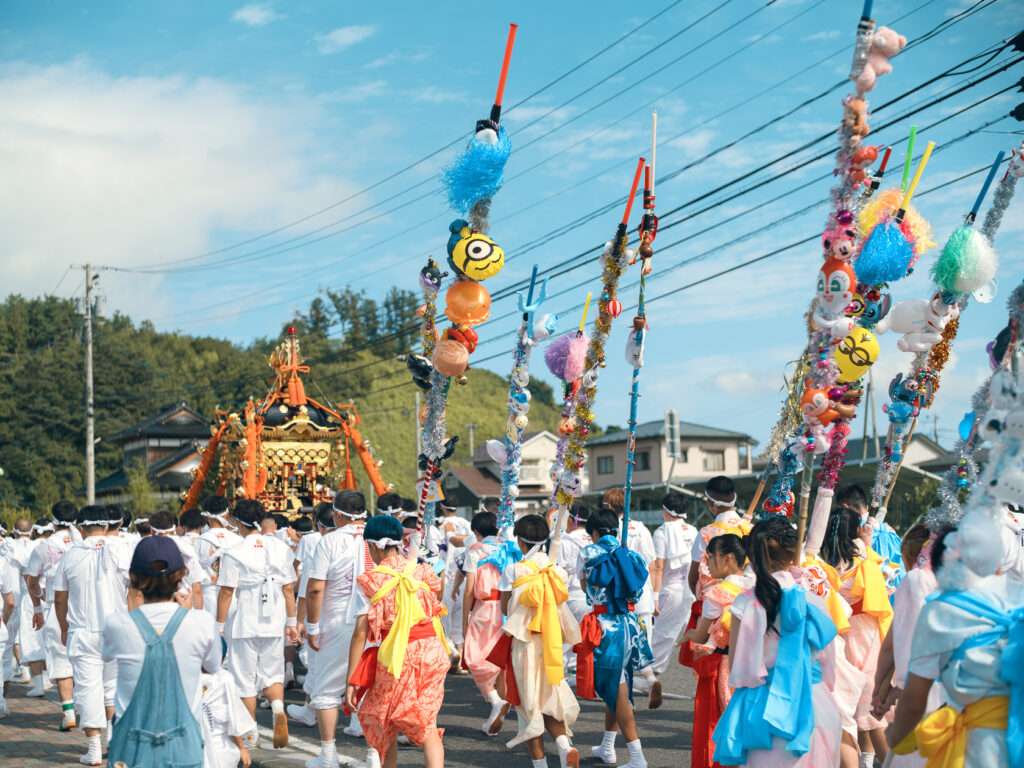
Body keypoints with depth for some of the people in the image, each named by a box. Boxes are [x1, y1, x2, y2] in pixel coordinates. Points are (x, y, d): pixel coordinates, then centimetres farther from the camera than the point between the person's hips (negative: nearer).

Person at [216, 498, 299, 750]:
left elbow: (226, 592, -9)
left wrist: (219, 626, -1)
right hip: (274, 624, 4)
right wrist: (291, 622, 12)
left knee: (245, 679, 7)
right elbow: (288, 589, 5)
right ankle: (278, 709, -14)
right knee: (271, 673, 15)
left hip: (244, 624, -4)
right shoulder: (280, 549, 3)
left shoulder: (234, 553, -10)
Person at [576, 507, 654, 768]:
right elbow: (637, 593, 12)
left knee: (617, 690, -6)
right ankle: (607, 747, 30)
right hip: (630, 623, 6)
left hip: (604, 626, -5)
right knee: (615, 685, 19)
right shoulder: (630, 556, 7)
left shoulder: (589, 553, -3)